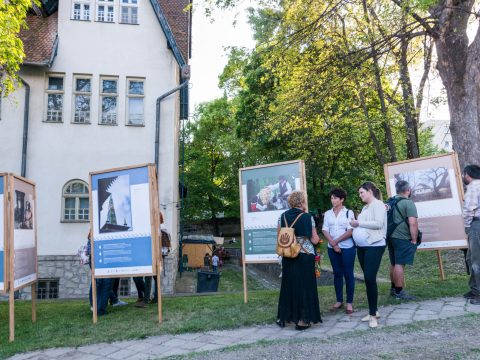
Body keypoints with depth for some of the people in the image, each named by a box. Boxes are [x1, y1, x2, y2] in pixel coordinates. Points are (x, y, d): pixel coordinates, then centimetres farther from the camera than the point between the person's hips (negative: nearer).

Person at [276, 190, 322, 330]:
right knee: (305, 286, 6)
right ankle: (302, 320, 10)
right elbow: (314, 240, -9)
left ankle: (283, 317, 23)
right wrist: (317, 237, 11)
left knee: (288, 285, 15)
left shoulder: (283, 217, 0)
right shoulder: (308, 217, -10)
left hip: (288, 257, 4)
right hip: (305, 257, -4)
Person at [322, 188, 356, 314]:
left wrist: (336, 241, -12)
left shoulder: (349, 212, -3)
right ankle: (339, 301, 18)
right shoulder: (328, 213, 7)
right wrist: (333, 244, -11)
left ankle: (349, 302, 9)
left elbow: (350, 231, -9)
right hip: (332, 248, 3)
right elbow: (325, 230, 1)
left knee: (348, 274, 1)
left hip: (347, 247, -3)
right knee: (337, 274, 9)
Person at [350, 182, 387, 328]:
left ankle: (373, 314, -2)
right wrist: (356, 225, 1)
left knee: (370, 279, -10)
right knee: (368, 279, 11)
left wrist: (359, 223, -14)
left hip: (374, 246, -9)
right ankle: (373, 311, 21)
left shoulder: (378, 205, -7)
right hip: (362, 247, 9)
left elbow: (378, 223, -18)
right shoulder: (365, 207, 17)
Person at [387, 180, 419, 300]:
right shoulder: (408, 203, -12)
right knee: (400, 264, -6)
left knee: (394, 264, 16)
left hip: (391, 237, 8)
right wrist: (414, 239, -12)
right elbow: (413, 223, -20)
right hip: (403, 239, -8)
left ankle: (393, 288, 26)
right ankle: (399, 292, -2)